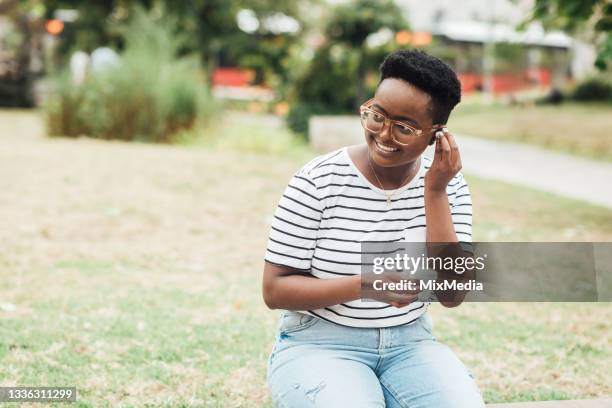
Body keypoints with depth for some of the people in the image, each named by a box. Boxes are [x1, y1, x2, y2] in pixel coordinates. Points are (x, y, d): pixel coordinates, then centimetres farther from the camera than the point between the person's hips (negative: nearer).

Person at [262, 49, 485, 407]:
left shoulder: (450, 188, 0)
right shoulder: (318, 182, -11)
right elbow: (275, 289, -10)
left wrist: (435, 193, -15)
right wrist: (366, 285, -24)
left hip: (411, 345, 3)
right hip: (320, 346, -2)